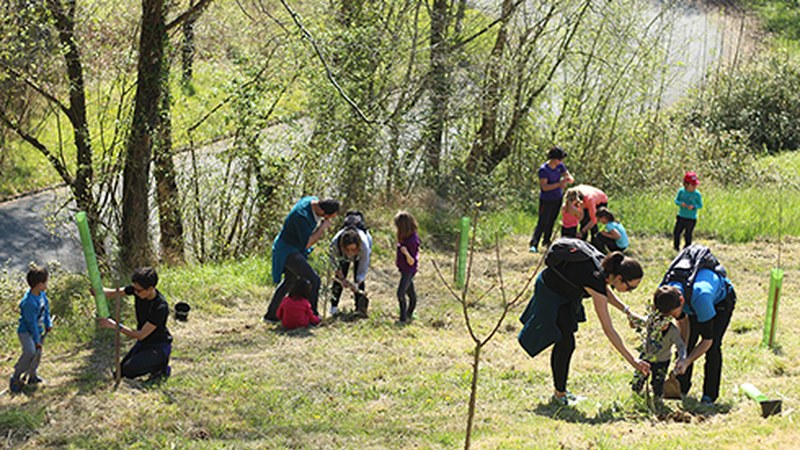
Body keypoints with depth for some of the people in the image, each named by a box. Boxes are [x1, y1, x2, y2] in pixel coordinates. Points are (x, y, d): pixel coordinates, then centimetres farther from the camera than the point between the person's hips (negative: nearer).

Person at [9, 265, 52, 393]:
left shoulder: (41, 294, -6)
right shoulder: (28, 302, -31)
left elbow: (46, 308, 14)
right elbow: (32, 323, -24)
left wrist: (48, 324, 11)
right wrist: (37, 340, -17)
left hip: (38, 330, 8)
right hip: (26, 331, -8)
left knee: (38, 354, 12)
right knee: (30, 351, -27)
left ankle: (32, 376, 36)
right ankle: (15, 378, -15)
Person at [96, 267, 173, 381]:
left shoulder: (160, 307, -33)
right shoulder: (137, 288, -13)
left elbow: (141, 335, -31)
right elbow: (112, 293, -7)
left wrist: (116, 326, -37)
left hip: (159, 347, -8)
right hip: (142, 343, 8)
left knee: (129, 369, -23)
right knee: (120, 373, 6)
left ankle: (161, 365, 0)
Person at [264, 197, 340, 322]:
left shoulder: (314, 201, -6)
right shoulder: (302, 216, -34)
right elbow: (307, 244, -27)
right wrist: (322, 228, -23)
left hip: (294, 248, 10)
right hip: (288, 251, -10)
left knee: (290, 281, 23)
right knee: (314, 280, -14)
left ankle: (271, 314, 34)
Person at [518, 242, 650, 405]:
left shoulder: (606, 266, -17)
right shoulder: (595, 279, -37)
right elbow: (608, 330, -35)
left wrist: (627, 311, 0)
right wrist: (632, 360, -34)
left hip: (566, 292, 8)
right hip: (550, 292, -8)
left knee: (565, 343, 12)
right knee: (565, 343, -9)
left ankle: (561, 390, 22)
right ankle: (559, 394, 4)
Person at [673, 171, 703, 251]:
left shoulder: (697, 194, -14)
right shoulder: (681, 191, -7)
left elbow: (700, 205, -7)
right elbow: (676, 200, 1)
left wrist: (693, 206, -27)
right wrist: (680, 203, -21)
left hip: (691, 219, -3)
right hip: (681, 217, 3)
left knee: (688, 235, 6)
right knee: (676, 232, 13)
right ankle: (676, 246, 38)